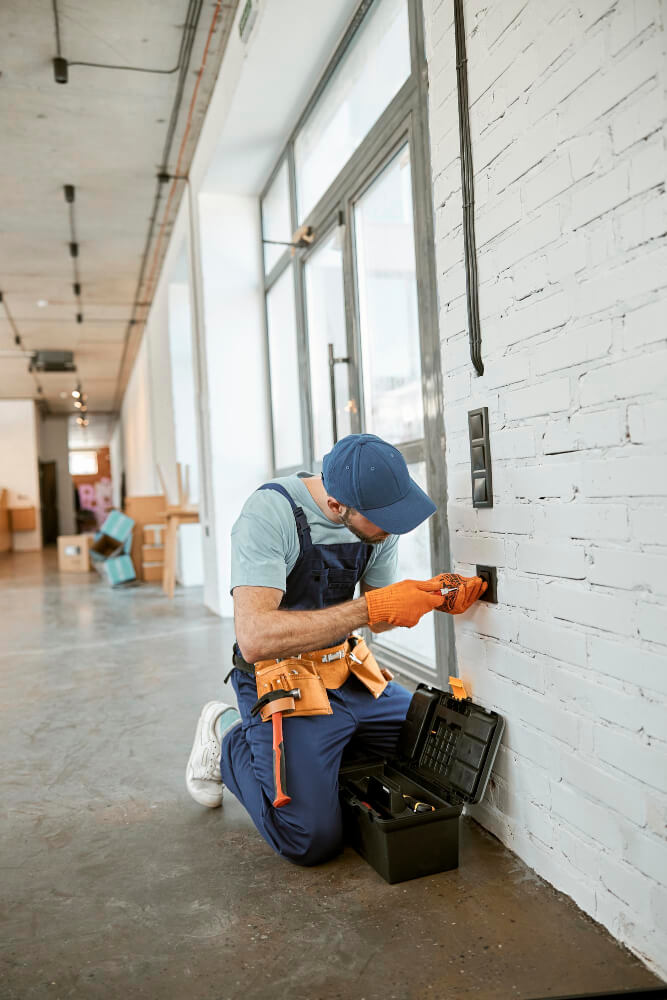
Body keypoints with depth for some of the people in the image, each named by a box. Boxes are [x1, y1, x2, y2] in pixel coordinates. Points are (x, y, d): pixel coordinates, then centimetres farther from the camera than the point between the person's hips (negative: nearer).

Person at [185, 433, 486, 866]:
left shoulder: (380, 518, -4)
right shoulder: (270, 512, -25)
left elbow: (380, 616, 8)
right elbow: (255, 638, -35)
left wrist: (431, 595, -14)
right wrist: (370, 608, -36)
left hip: (349, 675, 7)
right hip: (283, 680, -6)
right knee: (312, 840, -13)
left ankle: (334, 748, 23)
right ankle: (230, 741, 11)